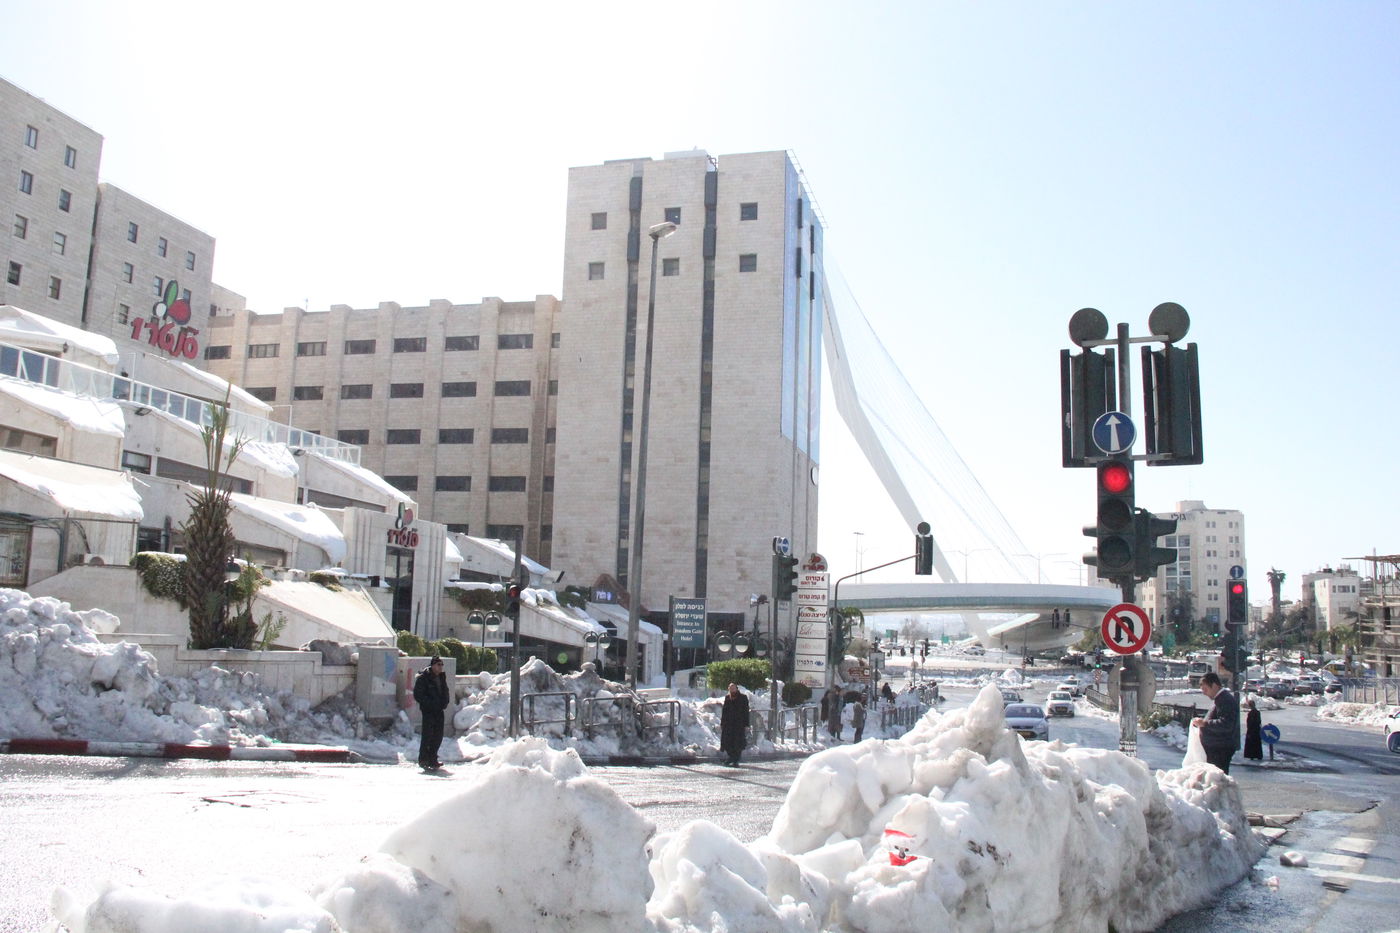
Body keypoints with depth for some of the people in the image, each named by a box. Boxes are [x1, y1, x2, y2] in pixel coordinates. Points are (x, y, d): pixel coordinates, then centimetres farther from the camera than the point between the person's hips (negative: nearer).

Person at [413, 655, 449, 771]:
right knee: (427, 735, -8)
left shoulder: (442, 677, 13)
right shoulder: (423, 678, -9)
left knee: (438, 736, 10)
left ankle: (432, 760, 21)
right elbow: (418, 695, -12)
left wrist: (444, 703, 4)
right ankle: (423, 760, 0)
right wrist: (431, 703, -19)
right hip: (428, 711, -7)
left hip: (439, 711, 7)